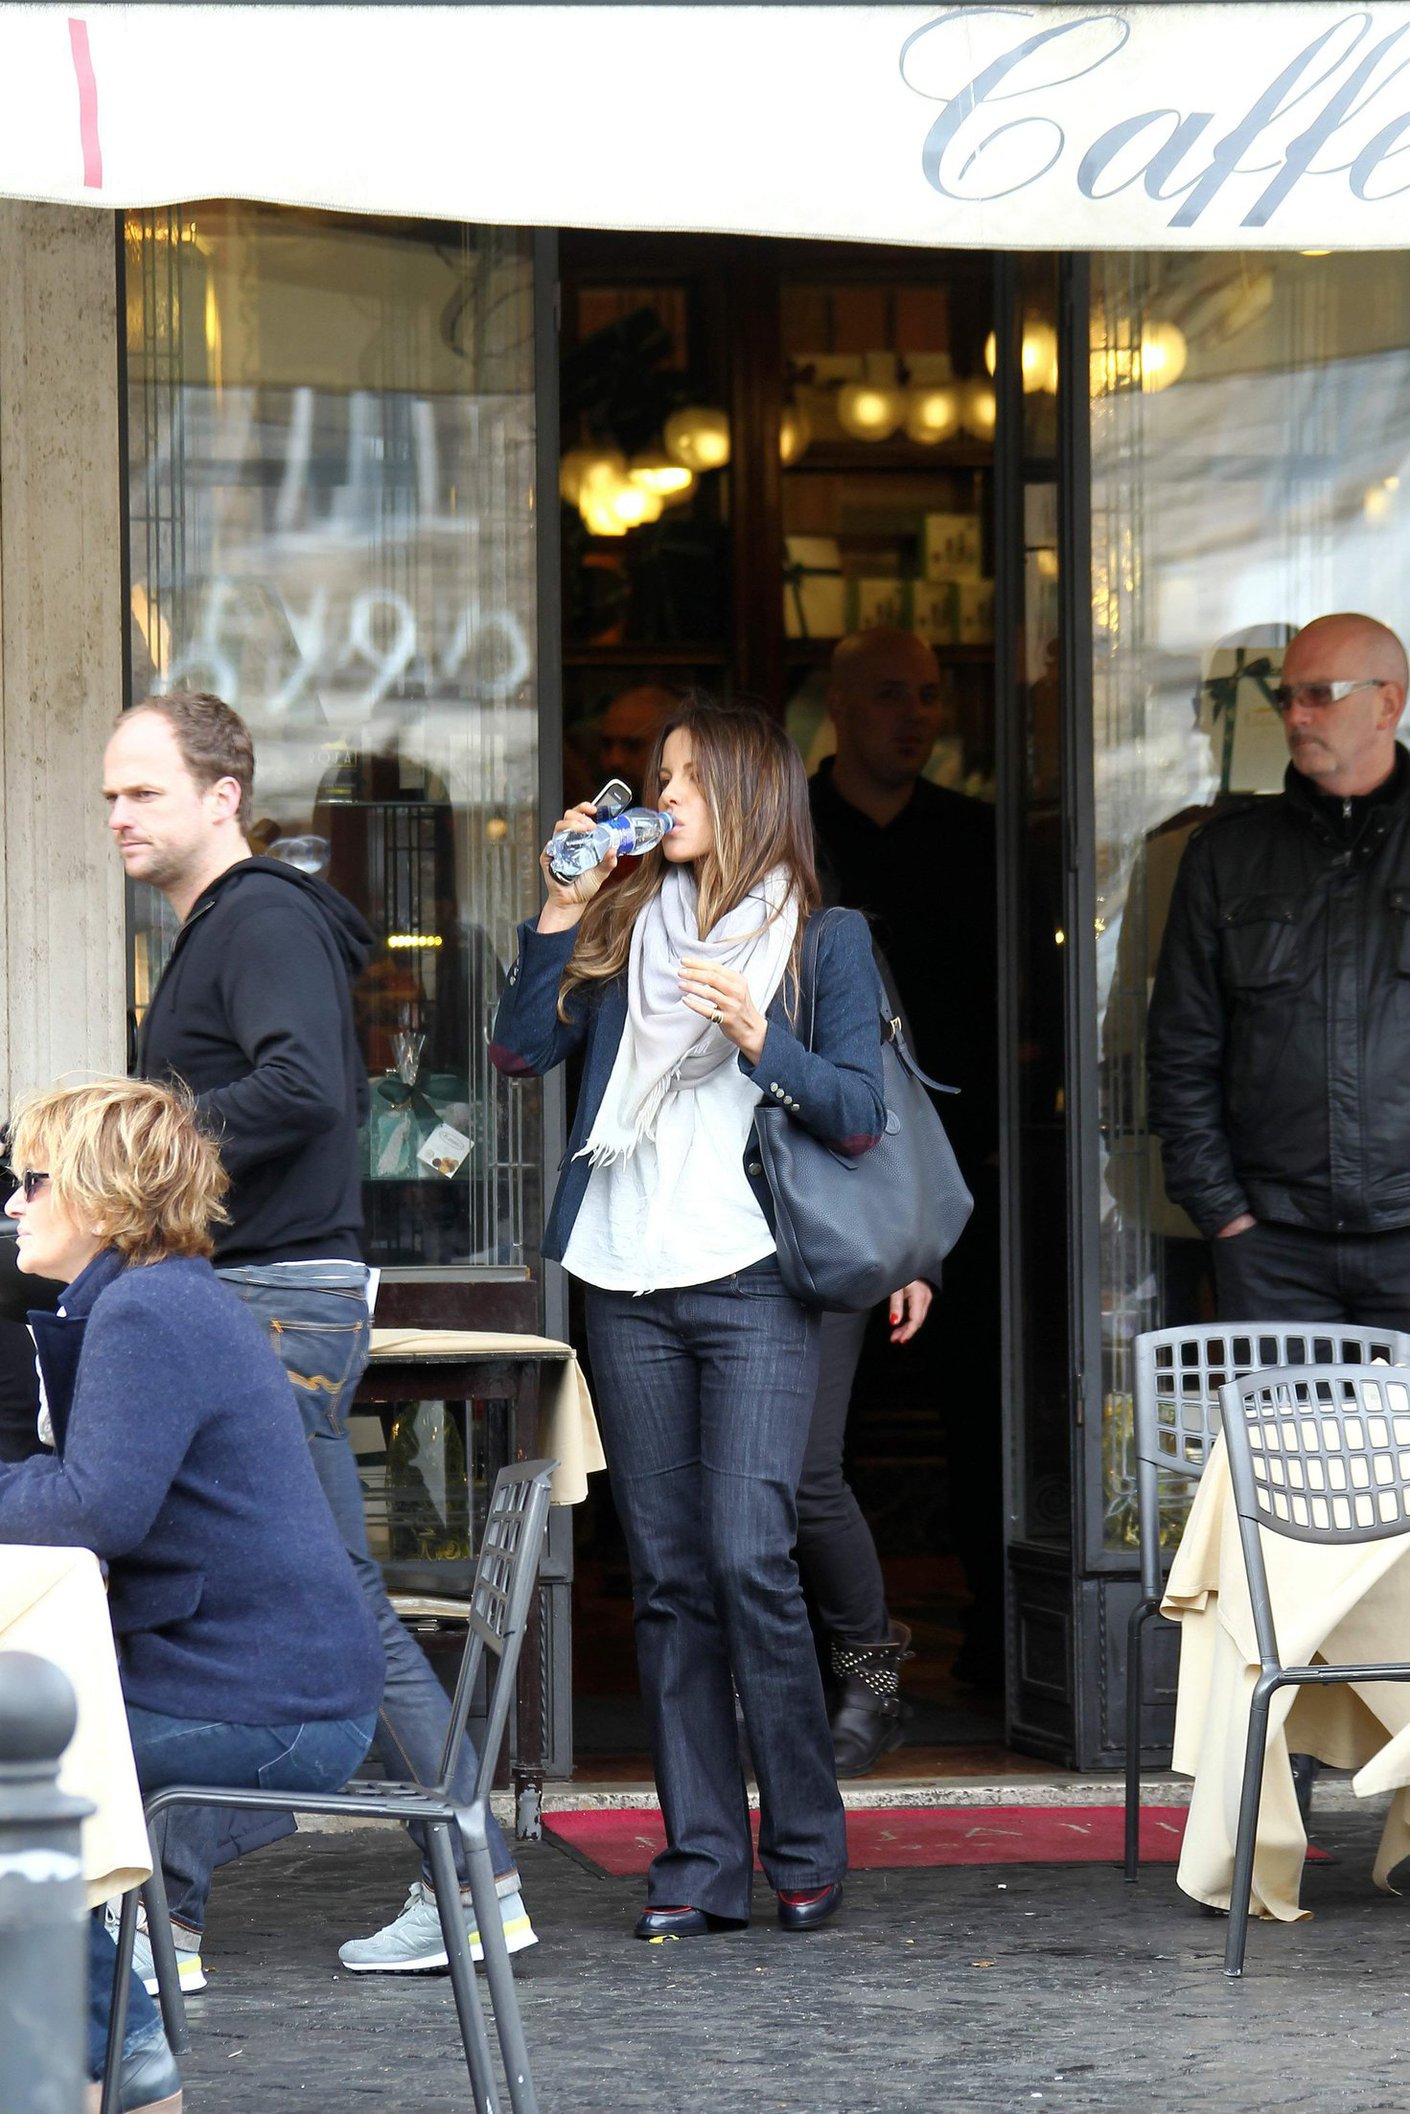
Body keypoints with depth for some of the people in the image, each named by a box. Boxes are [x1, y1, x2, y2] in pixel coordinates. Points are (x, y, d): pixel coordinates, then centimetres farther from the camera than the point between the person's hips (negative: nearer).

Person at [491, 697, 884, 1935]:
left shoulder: (824, 941, 6)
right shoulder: (625, 928, 15)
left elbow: (859, 1116, -1)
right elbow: (522, 1051, 6)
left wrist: (759, 1039, -15)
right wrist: (560, 914, 0)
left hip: (754, 1284, -4)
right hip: (630, 1282, 4)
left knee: (749, 1554, -14)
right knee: (668, 1576, 3)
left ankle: (807, 1847, -3)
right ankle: (703, 1863, 6)